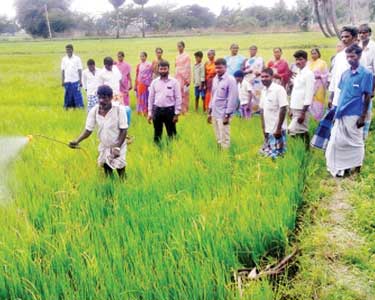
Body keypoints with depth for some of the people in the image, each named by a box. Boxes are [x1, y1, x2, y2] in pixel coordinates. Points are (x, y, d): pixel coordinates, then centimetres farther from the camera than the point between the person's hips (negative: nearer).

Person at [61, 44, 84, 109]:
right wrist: (62, 81, 5)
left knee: (77, 94, -4)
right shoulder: (64, 59, 7)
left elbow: (80, 70, 0)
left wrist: (80, 81, -4)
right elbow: (62, 70, 9)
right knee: (68, 95, 5)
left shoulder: (77, 59, 0)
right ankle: (68, 106, 13)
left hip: (75, 81, -2)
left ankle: (80, 106, 1)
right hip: (67, 81, 3)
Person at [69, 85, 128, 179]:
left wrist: (117, 147, -22)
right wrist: (77, 141, -24)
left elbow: (123, 130, -16)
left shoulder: (119, 109, -21)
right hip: (104, 147, 4)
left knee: (120, 168, -2)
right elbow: (88, 130, -8)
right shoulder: (94, 111, -12)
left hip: (118, 146, -3)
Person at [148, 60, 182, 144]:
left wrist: (176, 113, -7)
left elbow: (178, 98, -3)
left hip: (169, 110, -2)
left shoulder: (174, 82, -3)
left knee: (172, 134, 4)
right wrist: (150, 113, 5)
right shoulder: (154, 82, 5)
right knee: (157, 134, 11)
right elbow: (151, 98, 8)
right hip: (157, 110, 3)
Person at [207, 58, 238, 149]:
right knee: (218, 138, 15)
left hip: (223, 114, -7)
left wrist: (227, 115, -15)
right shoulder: (215, 79, 10)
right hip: (214, 113, 7)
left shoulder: (230, 80, -12)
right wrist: (210, 112, 16)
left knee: (224, 138, -2)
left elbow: (232, 99, -14)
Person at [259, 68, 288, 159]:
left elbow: (283, 109, -15)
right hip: (268, 130, 7)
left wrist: (278, 129, -17)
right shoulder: (263, 90, 9)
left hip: (277, 130, -7)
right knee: (265, 154, 10)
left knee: (277, 156, -4)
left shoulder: (279, 89, -12)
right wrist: (263, 128, 10)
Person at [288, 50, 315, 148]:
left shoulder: (309, 74, -11)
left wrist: (303, 112, -20)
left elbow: (309, 95, -16)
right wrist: (291, 109, 17)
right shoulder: (299, 73, 15)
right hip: (295, 108, 8)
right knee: (303, 131, 10)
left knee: (292, 130, -14)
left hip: (302, 109, -8)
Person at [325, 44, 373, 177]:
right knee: (337, 141, 8)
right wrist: (337, 111, 12)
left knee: (355, 142, 4)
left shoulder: (366, 74, -9)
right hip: (342, 114, 6)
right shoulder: (345, 73, 8)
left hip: (354, 115, -6)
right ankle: (342, 168, 21)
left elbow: (367, 96, -10)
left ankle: (357, 168, 17)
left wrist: (363, 116, -13)